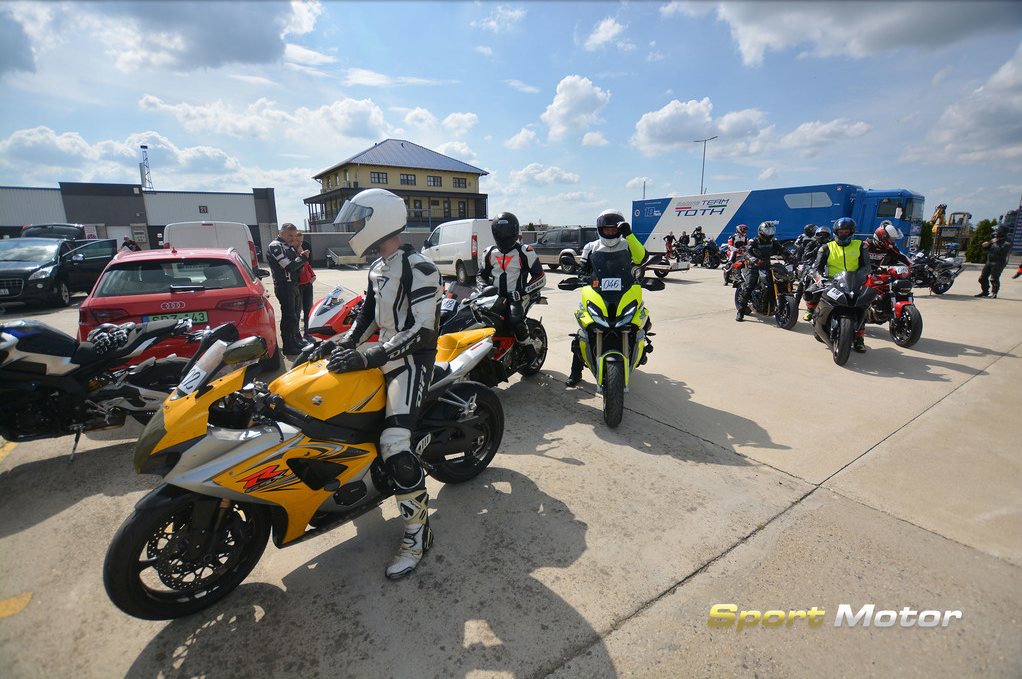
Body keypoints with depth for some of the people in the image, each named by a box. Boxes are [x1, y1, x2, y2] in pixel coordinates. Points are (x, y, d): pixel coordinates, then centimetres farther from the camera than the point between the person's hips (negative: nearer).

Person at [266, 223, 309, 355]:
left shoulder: (290, 247, 19)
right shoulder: (275, 246, -9)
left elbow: (299, 269, 16)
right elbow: (289, 266, -20)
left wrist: (301, 257, -3)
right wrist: (302, 257, -8)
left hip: (294, 285, 9)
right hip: (284, 286, -9)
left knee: (296, 314, 17)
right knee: (289, 317, -8)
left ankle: (297, 340, 29)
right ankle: (289, 347, -3)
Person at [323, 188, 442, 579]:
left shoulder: (418, 268, -16)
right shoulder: (378, 268, 15)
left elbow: (421, 330, -24)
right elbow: (368, 315, 22)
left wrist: (367, 359, -29)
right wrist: (344, 344, 6)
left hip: (412, 360, -10)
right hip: (386, 354, 10)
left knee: (395, 444, -22)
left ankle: (418, 533, -7)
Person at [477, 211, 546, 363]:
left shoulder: (525, 252, 2)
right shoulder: (489, 253, 17)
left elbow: (540, 278, -2)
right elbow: (482, 275, 28)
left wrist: (521, 292, -14)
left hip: (515, 298, -4)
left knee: (515, 321, -34)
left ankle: (529, 348, -7)